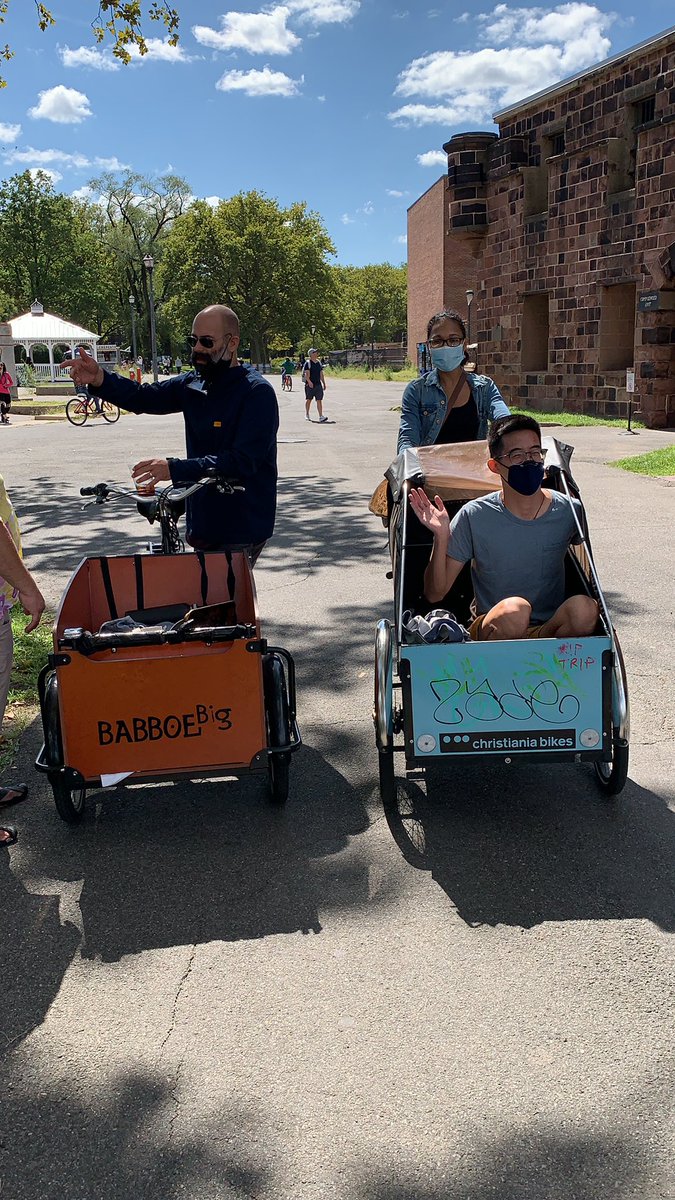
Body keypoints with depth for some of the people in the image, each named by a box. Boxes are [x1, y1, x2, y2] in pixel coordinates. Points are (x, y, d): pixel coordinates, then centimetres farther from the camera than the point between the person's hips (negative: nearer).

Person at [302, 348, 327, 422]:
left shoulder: (319, 363, 13)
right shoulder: (308, 363, -5)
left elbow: (321, 374, 17)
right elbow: (306, 374, -14)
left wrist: (324, 383, 15)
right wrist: (309, 381, -27)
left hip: (318, 384, 4)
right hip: (309, 385, -4)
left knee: (319, 400, -5)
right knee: (309, 400, 9)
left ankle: (321, 416, -12)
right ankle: (307, 415, 25)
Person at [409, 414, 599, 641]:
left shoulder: (569, 511, 0)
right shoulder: (474, 517, -6)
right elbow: (434, 594, -7)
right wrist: (441, 539, -19)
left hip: (552, 628, 2)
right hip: (490, 630, -2)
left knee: (584, 608, -30)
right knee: (514, 608, -36)